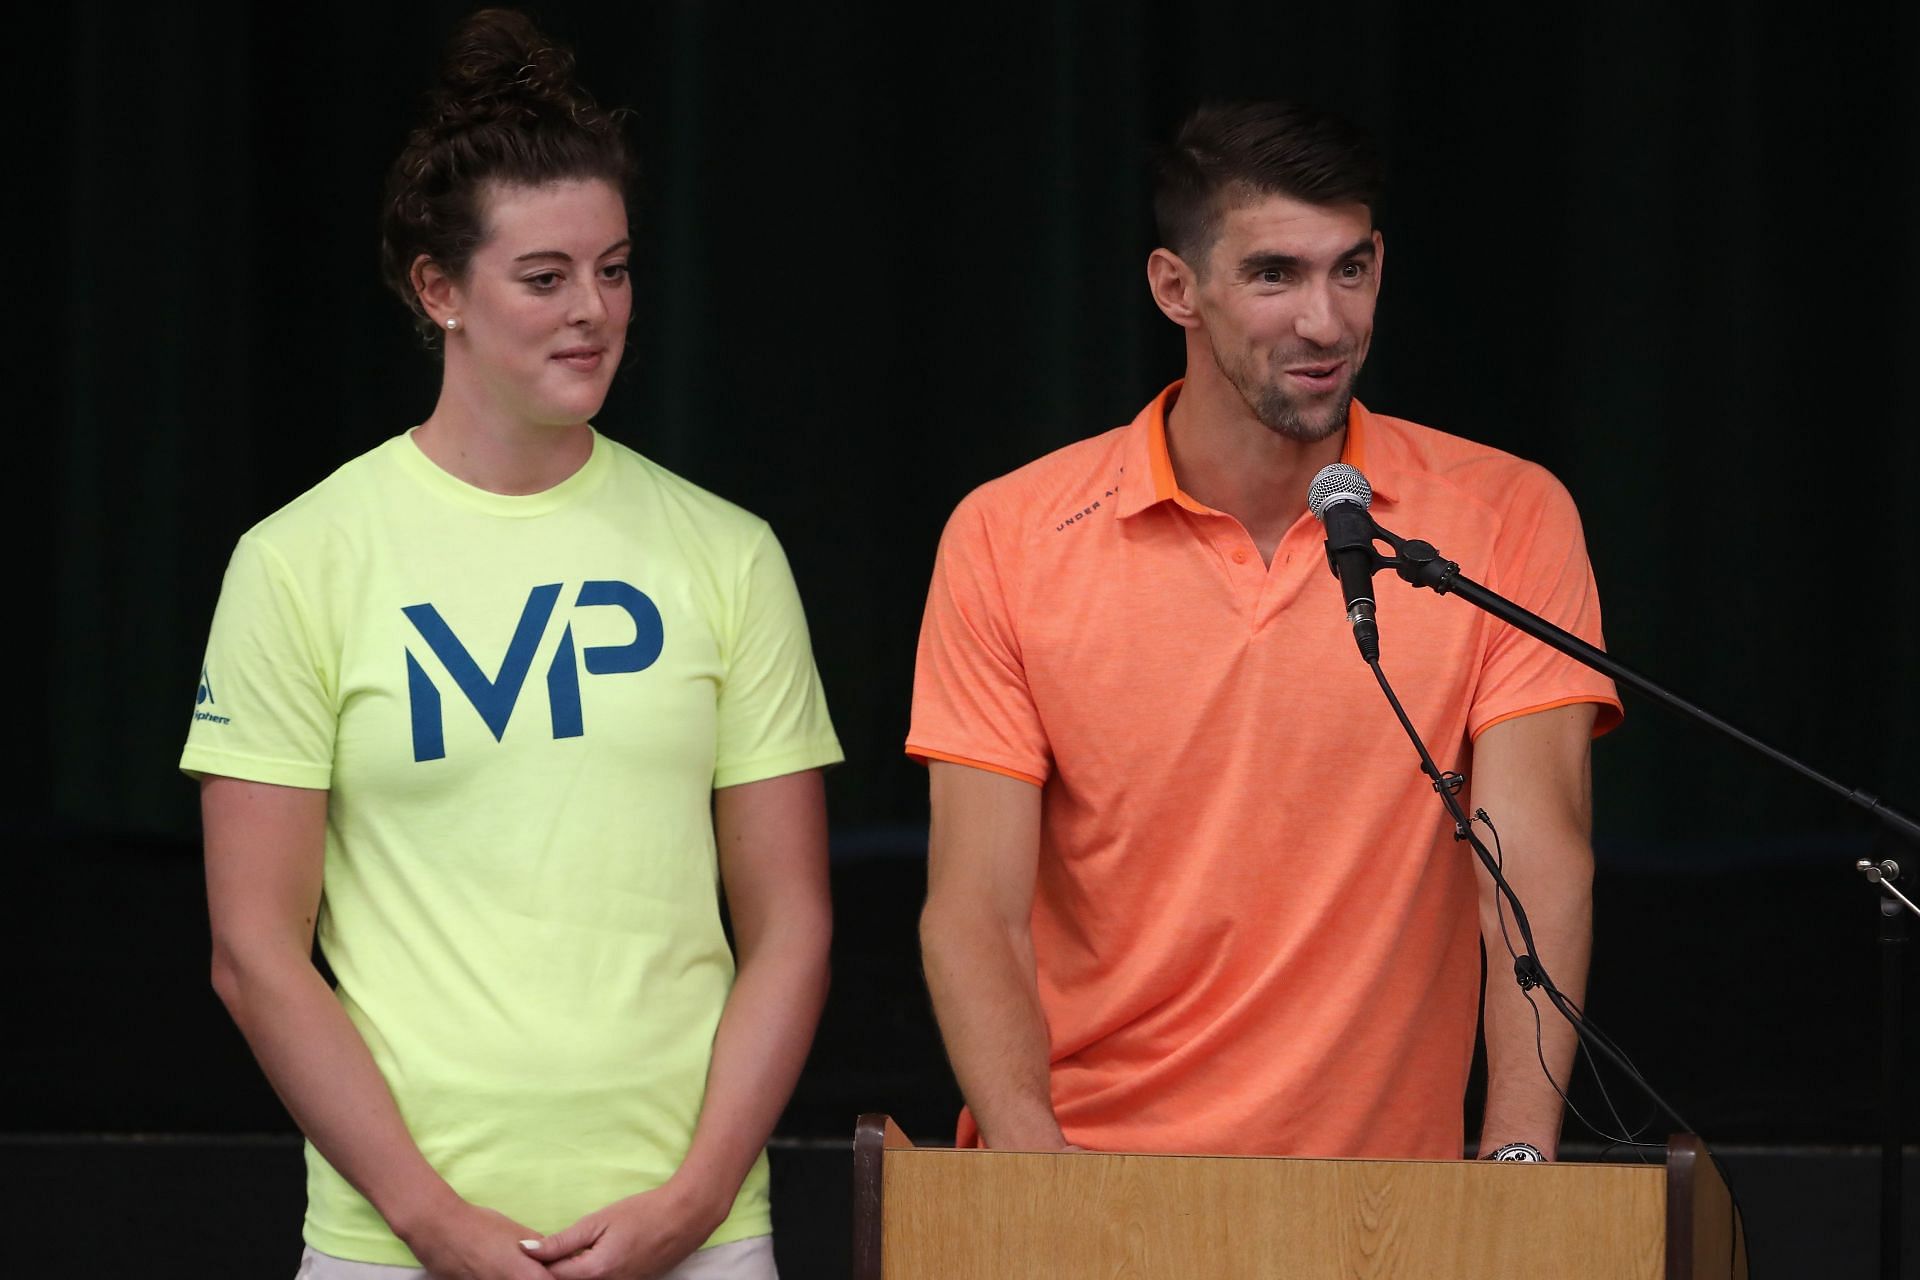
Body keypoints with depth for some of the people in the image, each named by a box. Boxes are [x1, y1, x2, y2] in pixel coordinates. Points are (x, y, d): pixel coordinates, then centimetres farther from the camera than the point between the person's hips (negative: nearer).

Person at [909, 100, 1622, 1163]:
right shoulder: (1006, 540, 3)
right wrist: (1034, 1165, -18)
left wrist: (1517, 1157, -20)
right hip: (1083, 1194, 0)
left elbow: (1536, 859, -6)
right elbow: (975, 913, -1)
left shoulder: (1509, 523, 3)